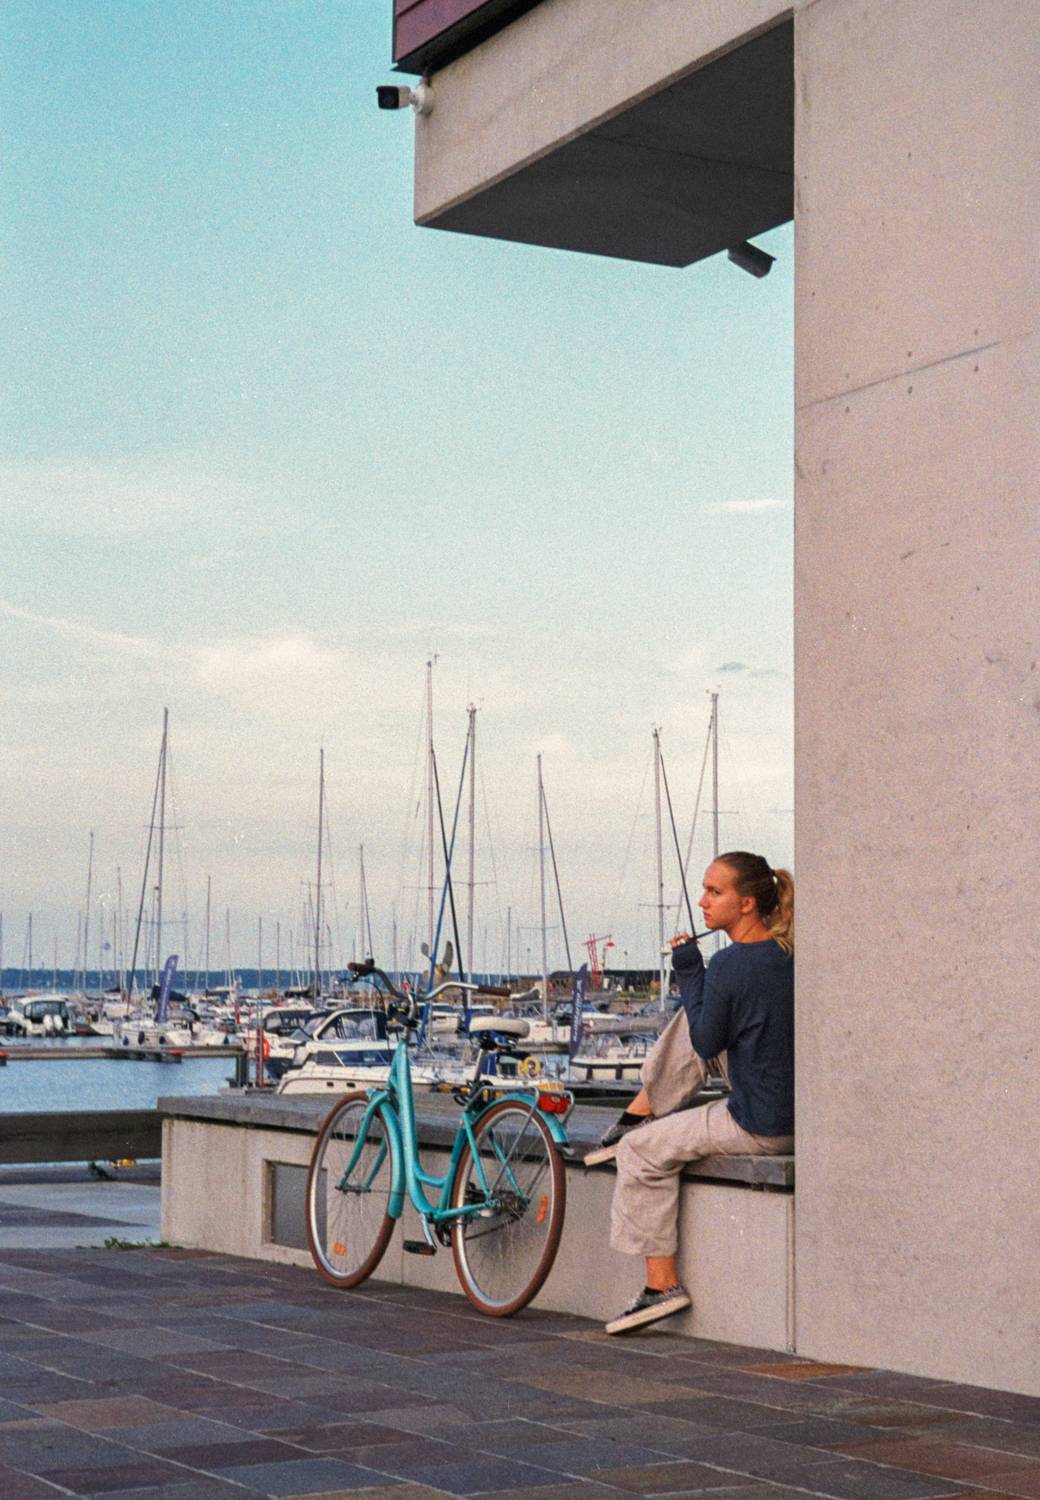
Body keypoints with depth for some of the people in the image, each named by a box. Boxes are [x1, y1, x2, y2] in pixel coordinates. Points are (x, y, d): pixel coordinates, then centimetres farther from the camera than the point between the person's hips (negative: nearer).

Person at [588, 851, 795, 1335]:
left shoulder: (730, 964, -20)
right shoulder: (789, 954, 3)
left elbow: (706, 1044, -8)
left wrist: (689, 972, -2)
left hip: (761, 1129, -8)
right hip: (800, 1113, 8)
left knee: (641, 1152, 10)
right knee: (693, 1017, 18)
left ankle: (662, 1284, 16)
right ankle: (640, 1113, 26)